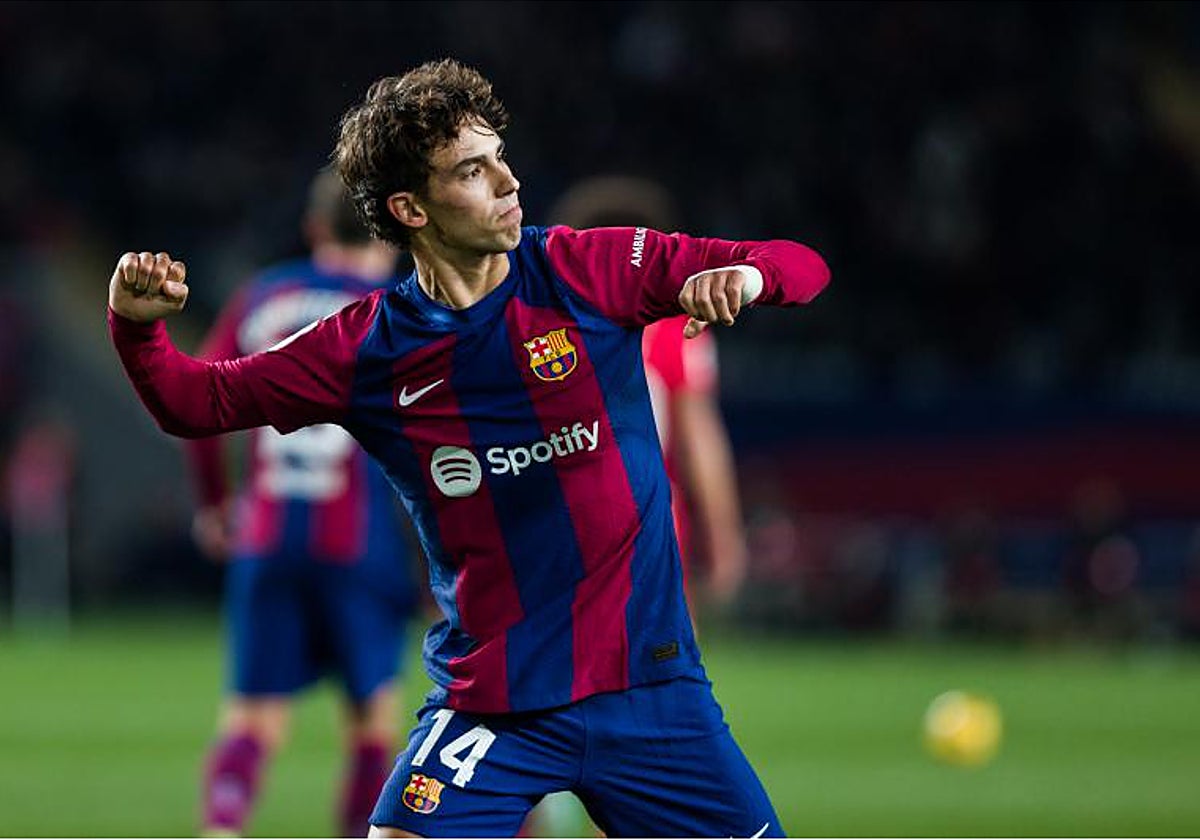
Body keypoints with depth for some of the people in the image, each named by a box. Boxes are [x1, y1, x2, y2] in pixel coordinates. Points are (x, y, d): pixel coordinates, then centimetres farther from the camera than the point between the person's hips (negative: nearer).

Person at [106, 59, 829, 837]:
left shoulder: (587, 270, -3)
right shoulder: (368, 348, -2)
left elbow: (804, 268, -3)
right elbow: (198, 401, 7)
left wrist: (743, 275, -25)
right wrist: (139, 327, -12)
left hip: (648, 679, 1)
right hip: (490, 704, -1)